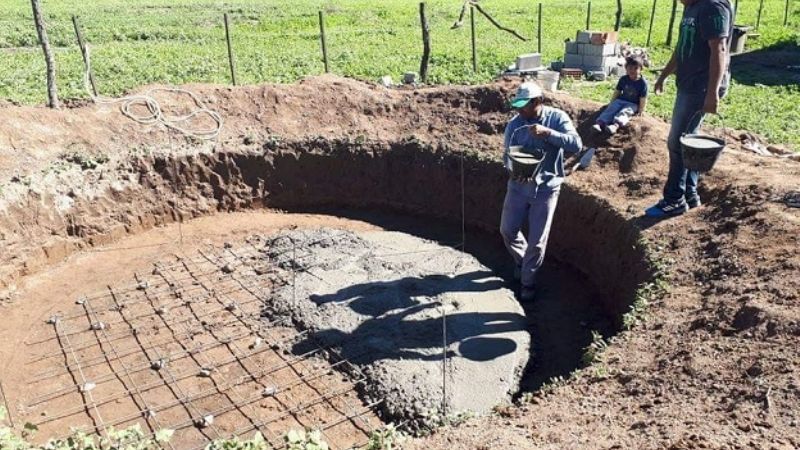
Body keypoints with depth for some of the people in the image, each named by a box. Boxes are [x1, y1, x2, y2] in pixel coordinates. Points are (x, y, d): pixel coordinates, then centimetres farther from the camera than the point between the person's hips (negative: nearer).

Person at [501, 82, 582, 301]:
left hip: (546, 188, -3)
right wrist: (514, 169, -23)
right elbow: (507, 154, -1)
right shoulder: (514, 124, -3)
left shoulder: (557, 118, -10)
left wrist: (547, 133, -33)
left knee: (537, 240, 3)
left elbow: (576, 145, -21)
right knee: (507, 230, 8)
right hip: (518, 185, 3)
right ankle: (522, 260, 40)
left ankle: (528, 281, 23)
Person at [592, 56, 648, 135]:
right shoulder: (623, 79, 3)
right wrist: (612, 102, 12)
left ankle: (616, 125, -63)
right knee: (610, 109, -24)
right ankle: (600, 123, -48)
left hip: (632, 104, -4)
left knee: (624, 112, -33)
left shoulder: (643, 82, -9)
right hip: (620, 100, 4)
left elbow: (643, 98, -7)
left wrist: (641, 110, -7)